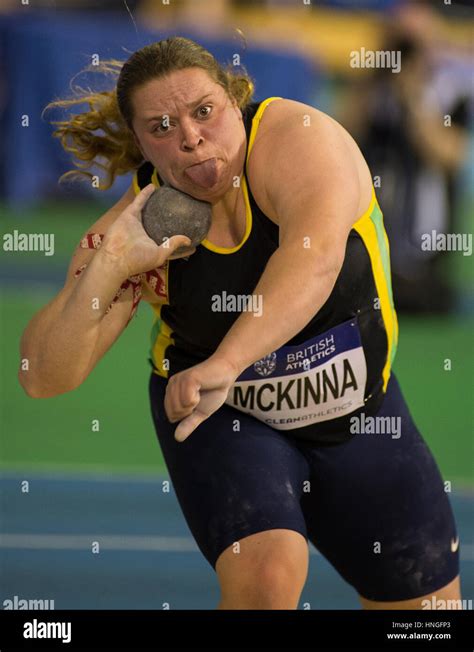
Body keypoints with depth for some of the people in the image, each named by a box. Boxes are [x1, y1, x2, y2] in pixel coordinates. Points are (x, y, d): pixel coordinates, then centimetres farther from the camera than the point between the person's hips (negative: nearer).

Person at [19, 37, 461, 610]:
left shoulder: (296, 136, -26)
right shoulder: (142, 223, -18)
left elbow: (315, 258, -47)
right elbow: (42, 378, -20)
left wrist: (226, 361, -60)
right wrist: (106, 269, -35)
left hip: (359, 408, 1)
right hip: (226, 420, -1)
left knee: (429, 602, 8)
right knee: (266, 575, -27)